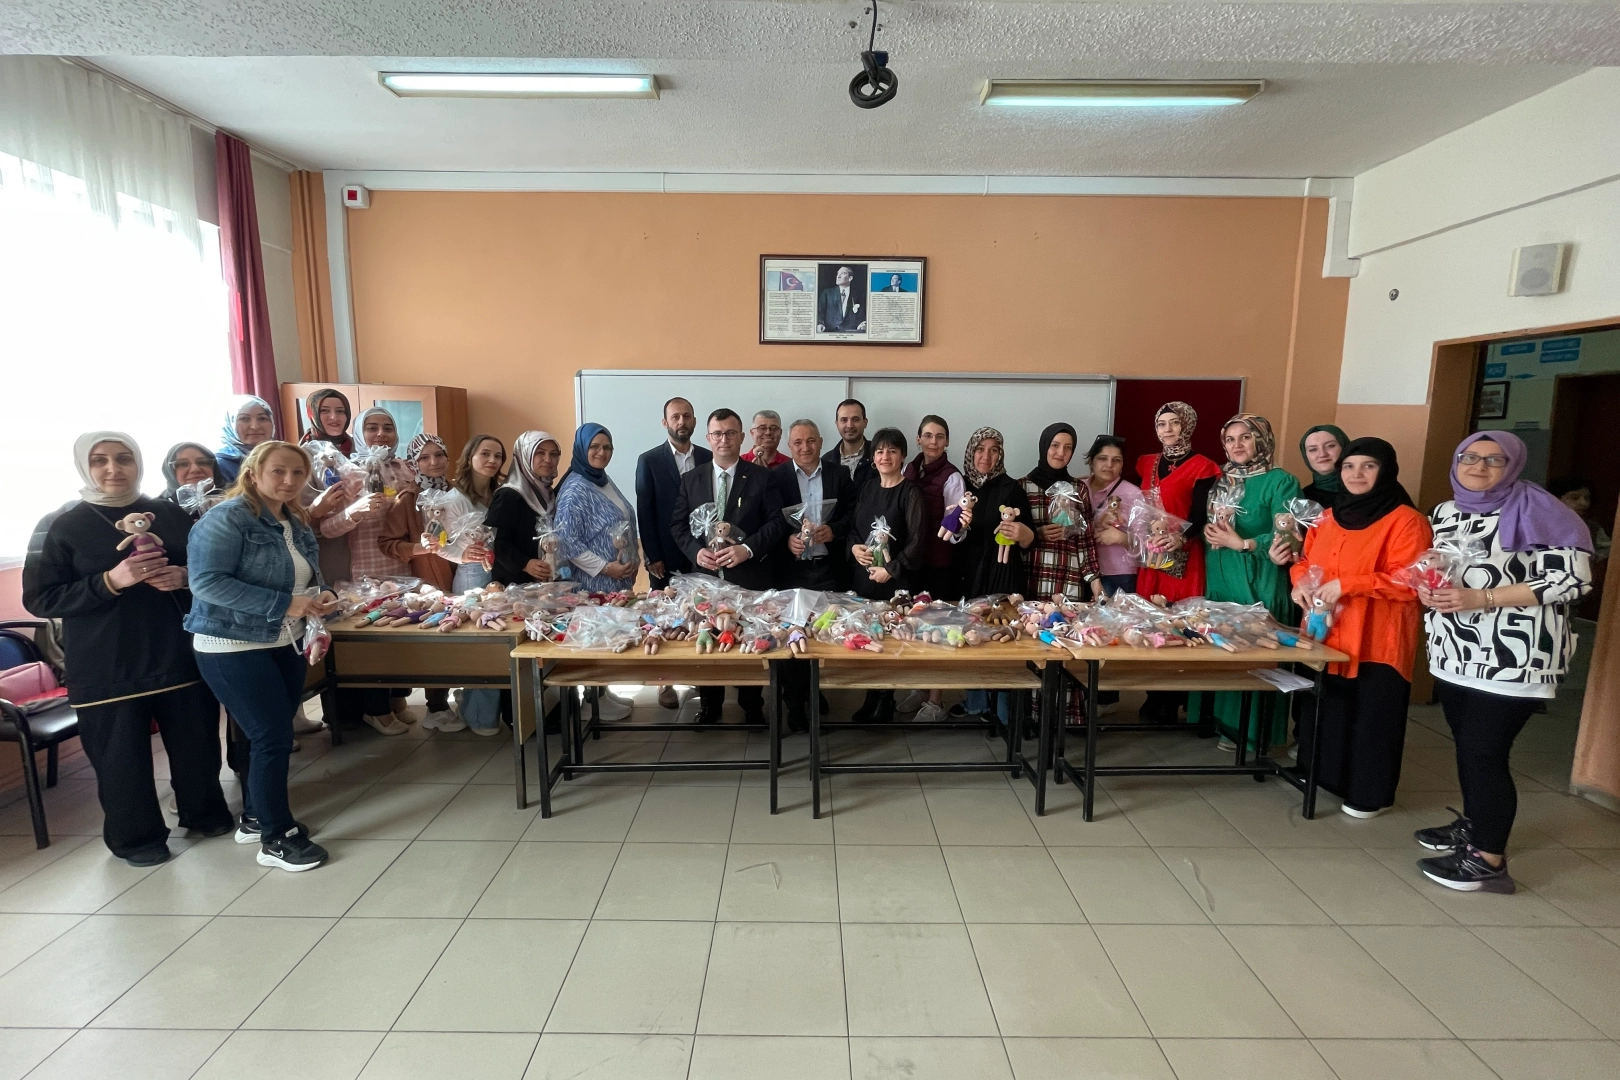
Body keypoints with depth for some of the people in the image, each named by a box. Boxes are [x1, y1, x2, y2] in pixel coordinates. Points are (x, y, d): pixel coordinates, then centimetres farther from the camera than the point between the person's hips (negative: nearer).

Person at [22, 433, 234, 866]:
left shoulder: (170, 515, 5)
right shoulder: (58, 525, -1)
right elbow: (39, 599, -5)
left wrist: (183, 577, -10)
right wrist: (110, 581, -20)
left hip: (179, 655, 2)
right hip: (106, 668, -2)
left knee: (197, 742, 9)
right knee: (121, 756, 6)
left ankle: (204, 811, 32)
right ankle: (136, 837, 26)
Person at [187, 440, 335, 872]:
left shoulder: (297, 524, 8)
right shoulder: (227, 518, -15)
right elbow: (206, 582, -24)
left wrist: (320, 597, -5)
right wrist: (284, 604, -28)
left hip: (285, 645, 8)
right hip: (232, 647, -8)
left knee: (271, 735, 16)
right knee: (274, 737, -6)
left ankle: (255, 817, 34)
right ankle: (277, 838, 8)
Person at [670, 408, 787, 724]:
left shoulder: (762, 477, 0)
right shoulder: (690, 479, 8)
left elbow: (777, 522, -5)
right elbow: (678, 525, 7)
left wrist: (747, 548, -18)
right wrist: (696, 551, -12)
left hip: (749, 575, -2)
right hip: (705, 574, 2)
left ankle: (752, 707, 25)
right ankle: (709, 706, 28)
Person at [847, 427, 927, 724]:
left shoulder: (910, 493, -7)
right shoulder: (866, 488, 10)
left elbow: (916, 542, -12)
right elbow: (852, 527, 16)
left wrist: (890, 570, -16)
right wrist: (854, 547, -4)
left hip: (895, 579, -5)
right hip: (863, 575, 5)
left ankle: (885, 704, 18)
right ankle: (871, 699, 22)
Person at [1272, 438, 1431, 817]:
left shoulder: (1405, 520, -9)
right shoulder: (1328, 518, 12)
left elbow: (1409, 582, -17)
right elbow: (1307, 562, 18)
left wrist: (1347, 585, -23)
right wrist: (1301, 582, -4)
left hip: (1374, 641, -6)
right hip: (1324, 635, 6)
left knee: (1370, 716, 4)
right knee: (1324, 709, 15)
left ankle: (1370, 793, 19)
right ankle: (1322, 775, 31)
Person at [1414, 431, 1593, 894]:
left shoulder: (1534, 512, -10)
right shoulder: (1445, 512, 10)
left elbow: (1571, 578, -15)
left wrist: (1481, 599, -22)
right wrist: (1428, 589, -1)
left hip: (1511, 658, -7)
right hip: (1457, 652, 7)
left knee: (1485, 753, -3)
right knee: (1466, 745, 17)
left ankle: (1489, 860, 8)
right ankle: (1473, 823, 34)